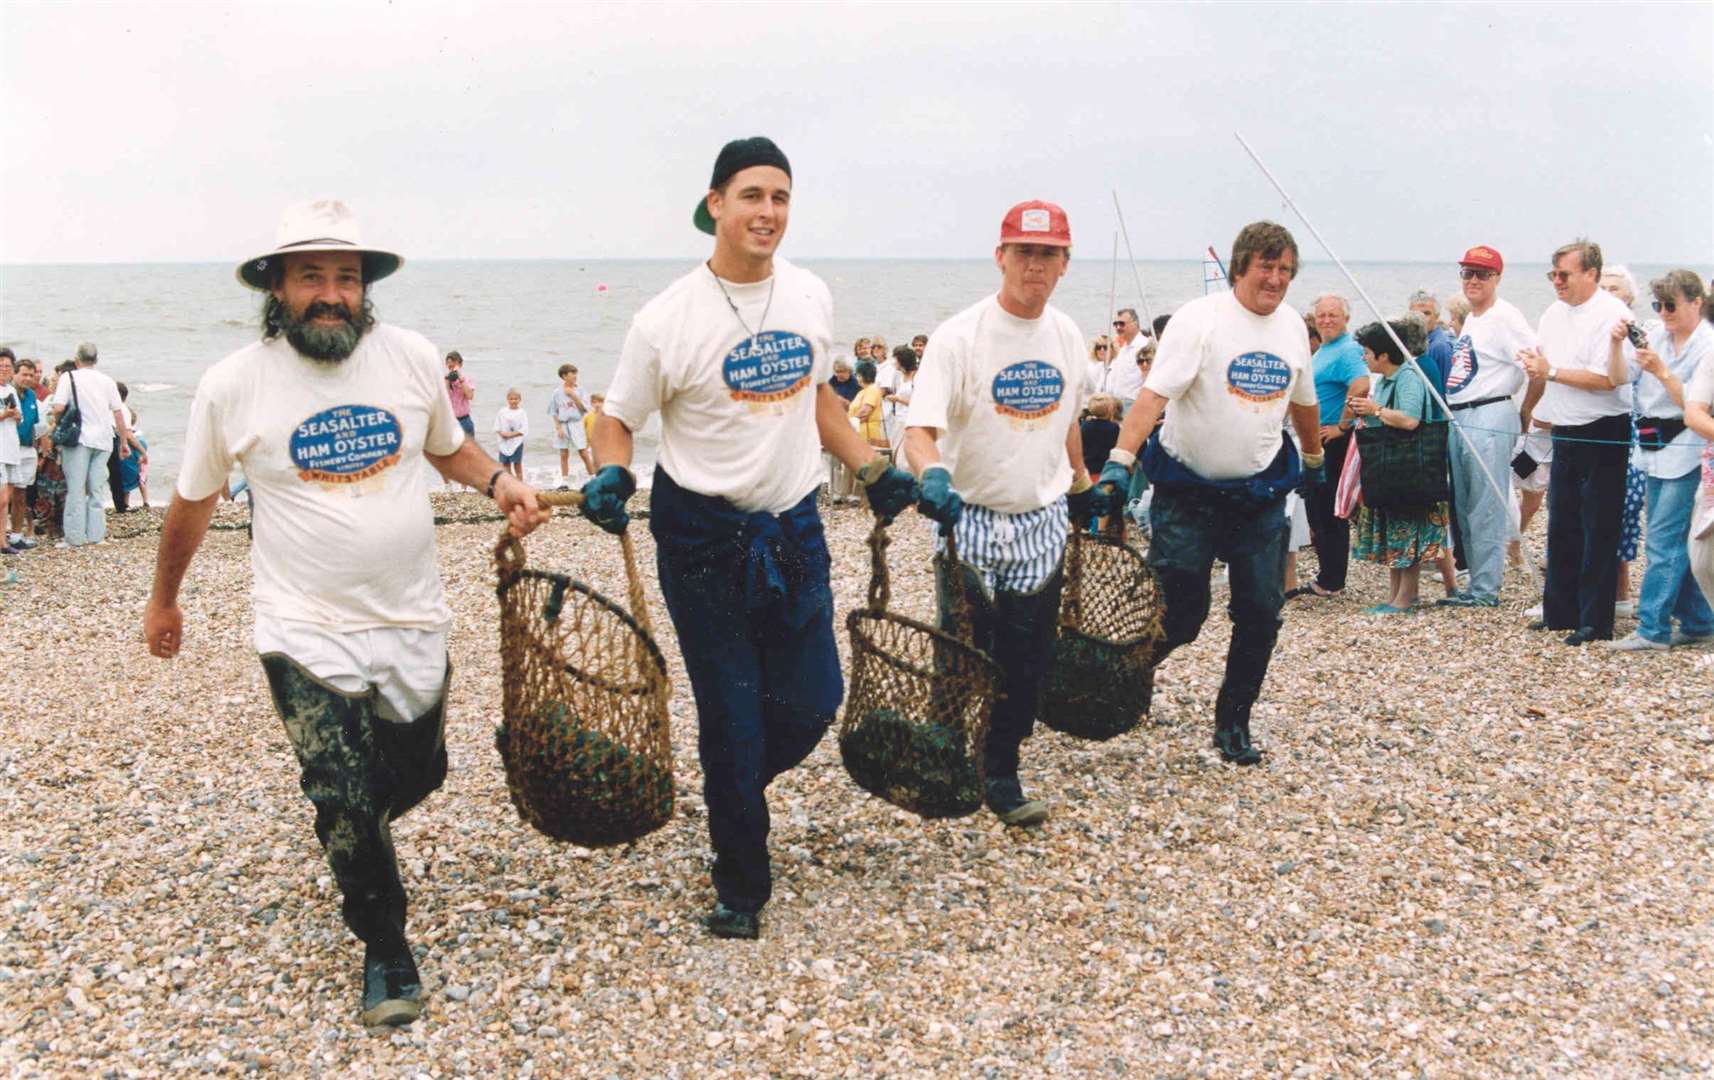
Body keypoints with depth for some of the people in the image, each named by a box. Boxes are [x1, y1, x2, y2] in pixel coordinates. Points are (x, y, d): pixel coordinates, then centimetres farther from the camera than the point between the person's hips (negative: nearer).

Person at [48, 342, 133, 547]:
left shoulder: (69, 378, -2)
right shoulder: (107, 381, 10)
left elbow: (58, 408, -12)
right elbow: (118, 413, 9)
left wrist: (58, 426, 8)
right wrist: (124, 441, 15)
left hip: (79, 438, -4)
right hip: (103, 440, 4)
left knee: (76, 489, 0)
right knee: (95, 489, 9)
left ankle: (75, 537, -2)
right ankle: (95, 534, 8)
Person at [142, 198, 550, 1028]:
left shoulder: (411, 357, -5)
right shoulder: (232, 385, -9)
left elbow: (448, 447, 15)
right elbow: (193, 503, 7)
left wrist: (497, 482, -6)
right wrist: (163, 600, 18)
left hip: (414, 624, 3)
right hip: (307, 636, -3)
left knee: (417, 776, 18)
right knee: (346, 808, -9)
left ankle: (346, 834, 53)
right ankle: (384, 952, 15)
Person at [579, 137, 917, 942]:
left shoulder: (811, 297, 2)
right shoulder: (668, 319, -13)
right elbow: (617, 421, -4)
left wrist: (872, 469, 14)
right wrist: (610, 476, -23)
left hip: (795, 527, 5)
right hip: (703, 537, -4)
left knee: (813, 701, 6)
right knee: (730, 718, 2)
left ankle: (733, 791, 38)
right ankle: (740, 887, 21)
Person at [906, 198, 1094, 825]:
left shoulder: (1068, 337, 5)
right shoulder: (959, 337, -13)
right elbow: (920, 429, -21)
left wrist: (1082, 489, 25)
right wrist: (932, 475, -40)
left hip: (1044, 523, 5)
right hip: (972, 522, -4)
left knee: (1028, 661, 6)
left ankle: (1001, 774, 18)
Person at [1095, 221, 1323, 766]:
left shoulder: (1293, 327, 7)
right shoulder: (1199, 319, -13)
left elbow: (1303, 401, 24)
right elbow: (1154, 393, -23)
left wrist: (1314, 459, 33)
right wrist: (1119, 463, -34)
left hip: (1261, 491, 5)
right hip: (1191, 491, -5)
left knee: (1261, 613, 3)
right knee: (1180, 612, -5)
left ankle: (1233, 723, 20)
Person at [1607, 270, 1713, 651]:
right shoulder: (1657, 336, 10)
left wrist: (1661, 372, -22)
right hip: (1655, 450, 7)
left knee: (1663, 541, -9)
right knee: (1678, 542, 12)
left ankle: (1652, 628, -6)